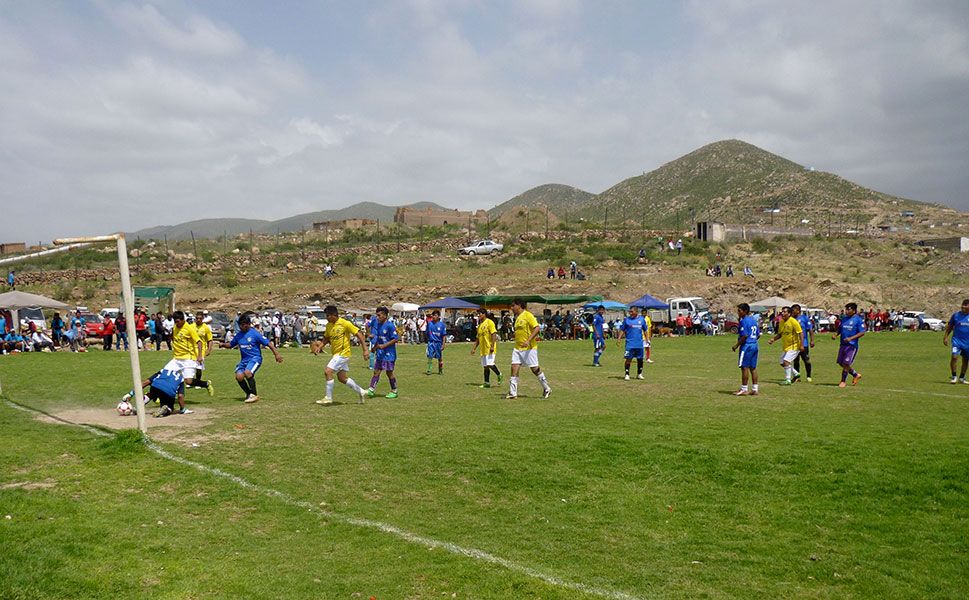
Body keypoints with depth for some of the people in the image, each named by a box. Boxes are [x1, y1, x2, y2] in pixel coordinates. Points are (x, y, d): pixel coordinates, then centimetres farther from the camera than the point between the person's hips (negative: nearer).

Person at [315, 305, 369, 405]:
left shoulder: (345, 323, -15)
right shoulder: (329, 325, 6)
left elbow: (359, 334, -14)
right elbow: (326, 338, 22)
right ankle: (361, 392, 26)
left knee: (328, 371, -16)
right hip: (336, 354, 8)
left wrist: (365, 349, -18)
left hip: (343, 353, -8)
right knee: (342, 378, 12)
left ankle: (328, 398, -7)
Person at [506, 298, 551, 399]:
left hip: (529, 348, -8)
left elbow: (537, 328, -19)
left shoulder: (528, 315, -12)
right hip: (518, 348, 8)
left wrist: (528, 340, -26)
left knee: (535, 369, -1)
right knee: (514, 368, -2)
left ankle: (547, 389, 17)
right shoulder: (517, 317, 13)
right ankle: (513, 393, 0)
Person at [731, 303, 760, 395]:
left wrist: (736, 345, -13)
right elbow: (758, 334, 17)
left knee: (744, 367, -3)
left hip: (746, 346, -9)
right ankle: (755, 389, 14)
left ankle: (744, 389, 0)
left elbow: (744, 336, -21)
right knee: (753, 368, 11)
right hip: (754, 345, 9)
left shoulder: (744, 321, -14)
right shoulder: (753, 320, 14)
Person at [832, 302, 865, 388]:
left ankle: (843, 381, 4)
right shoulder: (844, 318, 12)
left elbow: (862, 332, -12)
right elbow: (839, 329, 20)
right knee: (841, 363, 9)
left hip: (852, 345, -7)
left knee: (846, 363, -10)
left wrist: (851, 338, -24)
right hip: (843, 344, 7)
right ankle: (856, 375, 30)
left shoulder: (858, 320, -7)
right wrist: (835, 335, -1)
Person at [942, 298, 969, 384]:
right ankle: (954, 377, -7)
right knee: (954, 357, -19)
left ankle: (962, 378, 29)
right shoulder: (956, 315, 0)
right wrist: (945, 337, 3)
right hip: (957, 340, -2)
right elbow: (949, 327, 8)